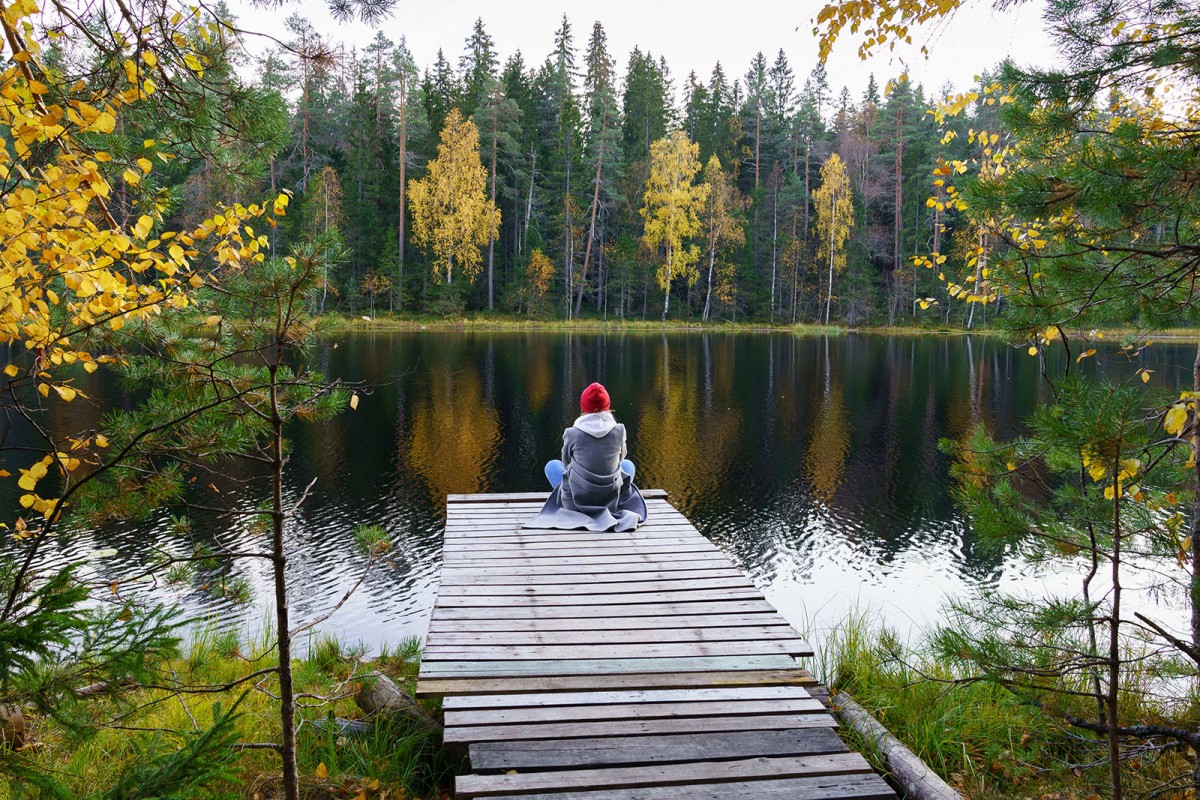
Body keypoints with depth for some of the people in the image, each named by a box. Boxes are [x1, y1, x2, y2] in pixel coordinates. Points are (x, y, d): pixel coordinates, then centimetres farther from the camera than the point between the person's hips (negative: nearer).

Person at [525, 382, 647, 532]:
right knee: (628, 464, 29)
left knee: (552, 465, 26)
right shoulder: (619, 431, -7)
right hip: (612, 502, 1)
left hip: (575, 502, -1)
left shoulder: (572, 433, -11)